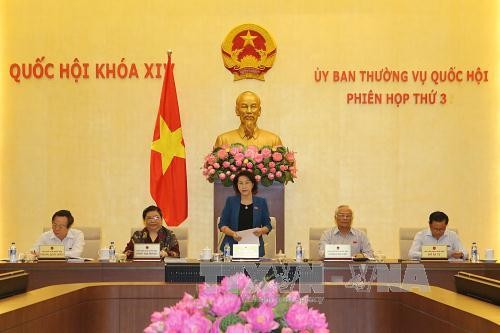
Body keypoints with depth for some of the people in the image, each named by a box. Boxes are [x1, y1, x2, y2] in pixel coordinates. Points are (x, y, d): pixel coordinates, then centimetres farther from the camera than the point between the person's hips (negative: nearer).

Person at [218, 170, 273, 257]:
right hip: (232, 247, 0)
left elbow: (268, 225, 9)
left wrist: (261, 230, -13)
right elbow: (222, 225, 5)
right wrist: (232, 233, -14)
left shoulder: (261, 202, 7)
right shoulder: (230, 201, 6)